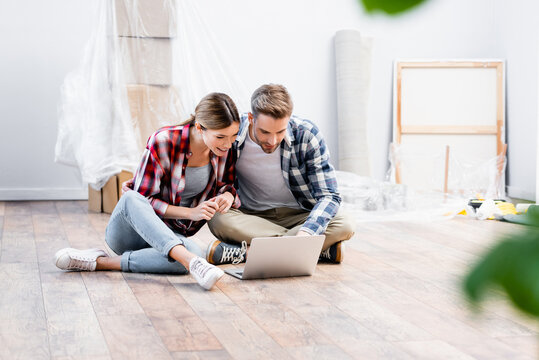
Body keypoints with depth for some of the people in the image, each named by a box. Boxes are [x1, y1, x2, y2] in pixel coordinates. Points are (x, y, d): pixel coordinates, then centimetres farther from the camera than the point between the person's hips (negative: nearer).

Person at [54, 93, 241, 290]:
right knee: (131, 198, -39)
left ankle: (101, 262, -28)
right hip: (129, 231, -3)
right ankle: (191, 261, -57)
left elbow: (226, 185, 9)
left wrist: (227, 196, -16)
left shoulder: (224, 148, -5)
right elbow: (143, 198, -17)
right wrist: (191, 212, -27)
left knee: (195, 253, -35)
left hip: (170, 236, 3)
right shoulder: (163, 141, -20)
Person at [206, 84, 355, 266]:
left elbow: (328, 196, -16)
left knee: (344, 225, -28)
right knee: (218, 220, -32)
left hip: (299, 216, 0)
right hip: (251, 217, 0)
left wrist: (306, 232, -37)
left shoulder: (307, 135, -16)